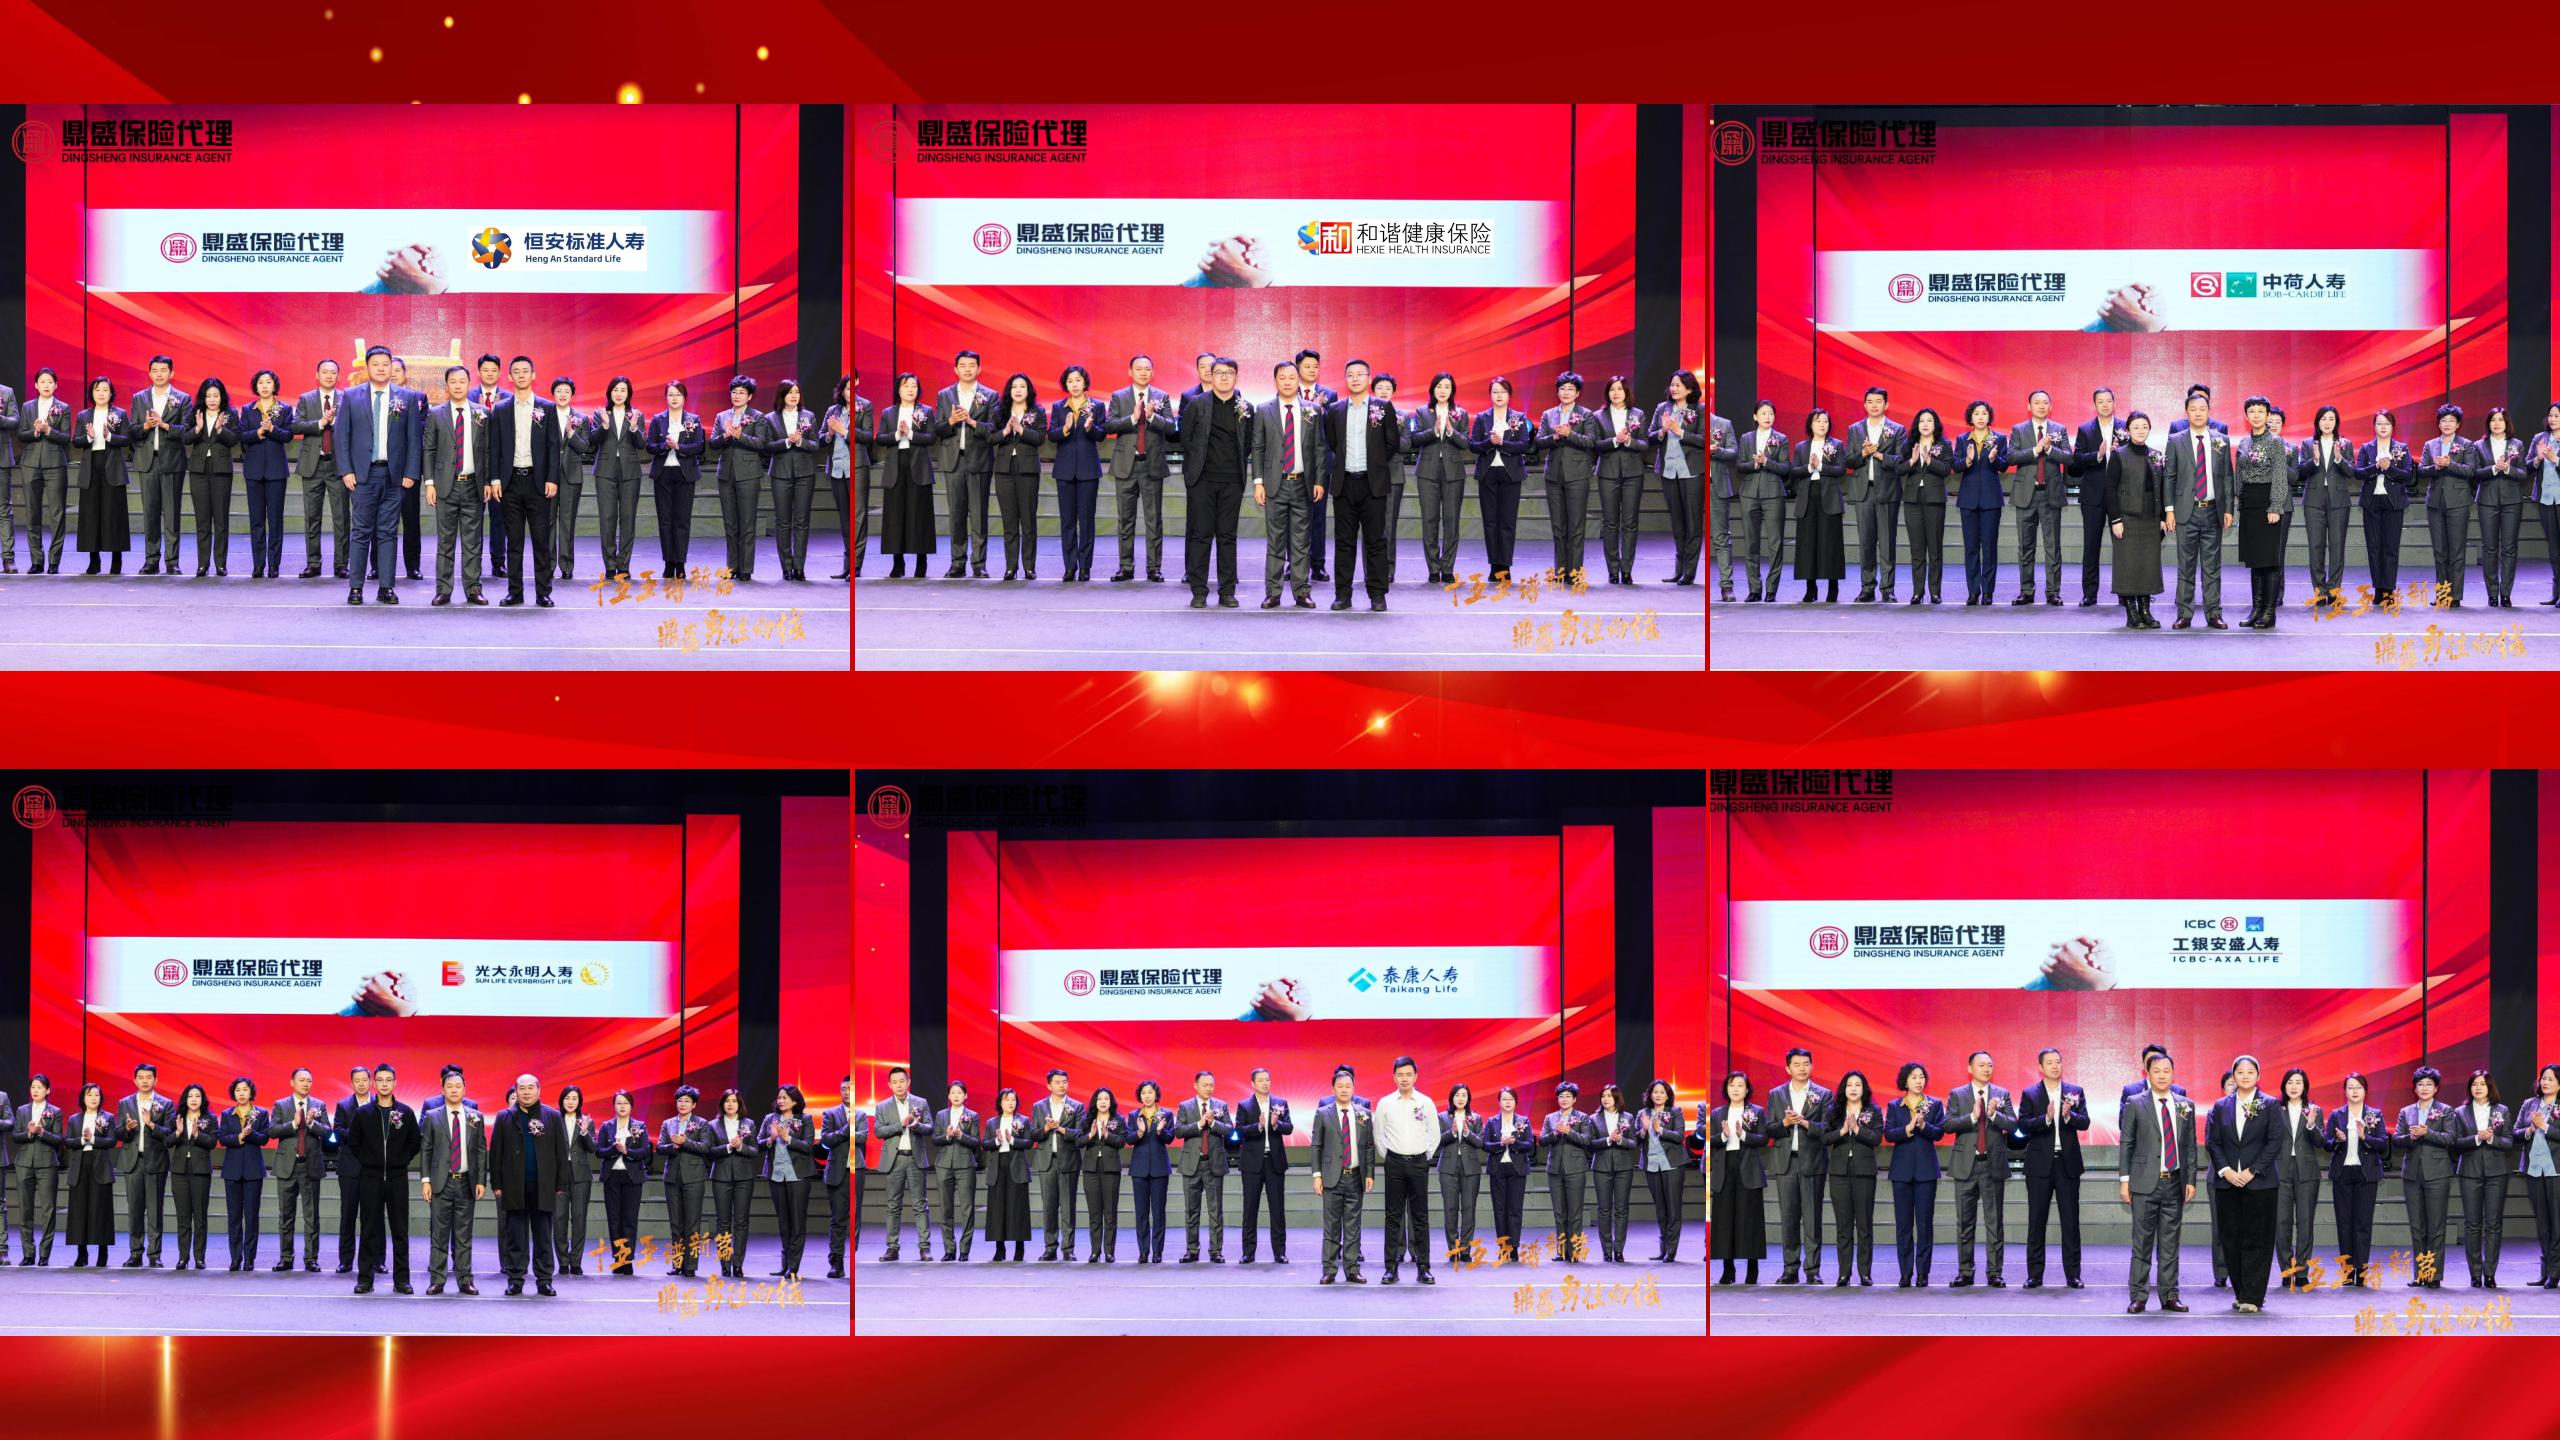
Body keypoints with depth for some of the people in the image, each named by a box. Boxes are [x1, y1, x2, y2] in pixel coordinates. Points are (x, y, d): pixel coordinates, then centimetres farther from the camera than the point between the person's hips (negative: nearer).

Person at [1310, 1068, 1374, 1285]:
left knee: (1353, 1226, 4)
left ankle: (1352, 1270, 9)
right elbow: (1317, 1147, 4)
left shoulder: (1364, 1114, 8)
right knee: (1331, 1226, -1)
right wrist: (1317, 1175, -3)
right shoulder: (1323, 1115, 4)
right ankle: (1329, 1271, 3)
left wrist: (1370, 1174, 2)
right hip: (1333, 1177, -2)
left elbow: (1370, 1146, 9)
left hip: (1356, 1177, 2)